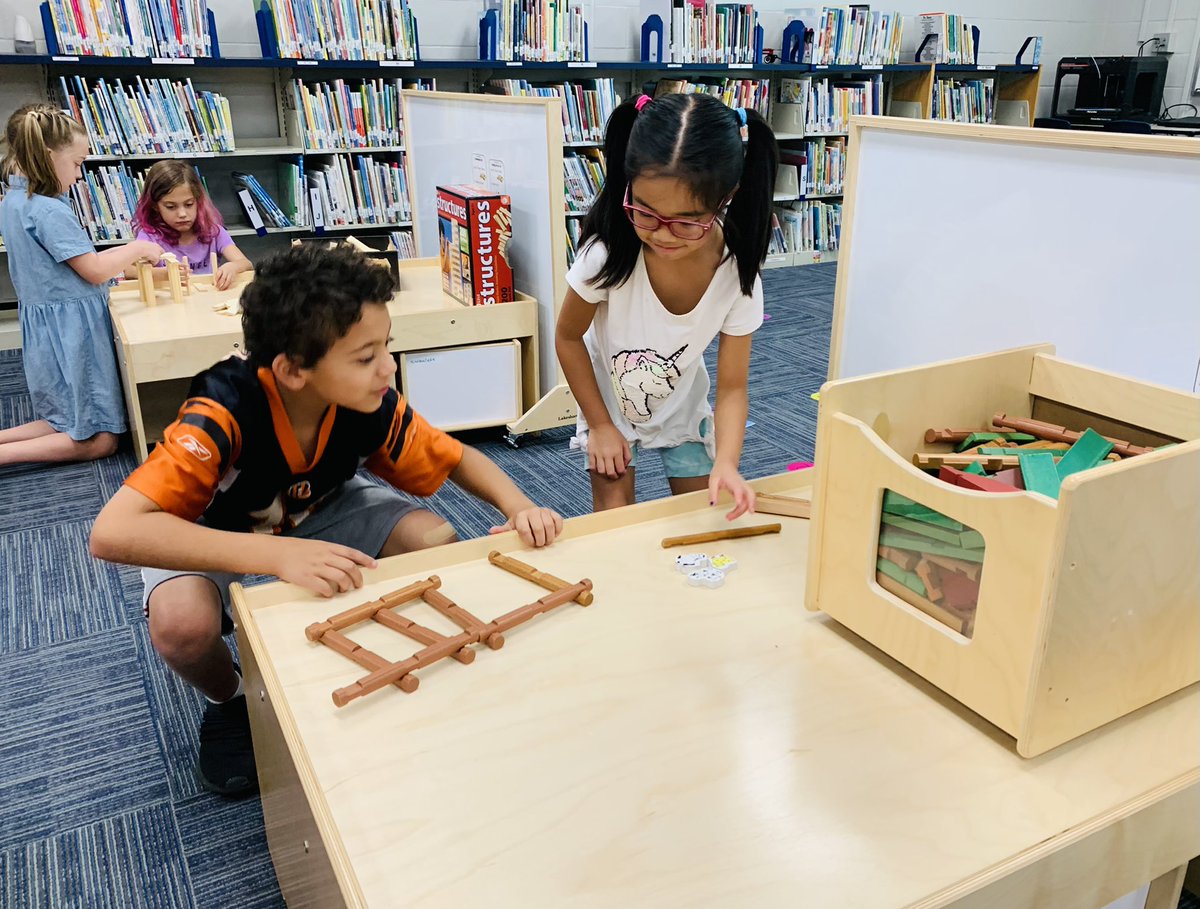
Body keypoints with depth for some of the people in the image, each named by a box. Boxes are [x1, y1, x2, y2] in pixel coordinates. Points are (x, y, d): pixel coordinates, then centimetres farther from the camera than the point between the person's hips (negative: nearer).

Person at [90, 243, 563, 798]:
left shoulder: (372, 405, -25)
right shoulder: (223, 413, -38)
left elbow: (458, 458, -9)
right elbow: (111, 532, -47)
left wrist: (519, 508, -30)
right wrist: (278, 552, -56)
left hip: (314, 514, 4)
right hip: (211, 536, -3)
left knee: (435, 542, -19)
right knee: (183, 624, -35)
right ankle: (229, 701, 2)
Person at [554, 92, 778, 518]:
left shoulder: (737, 274, -28)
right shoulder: (609, 252, -33)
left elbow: (731, 387, -21)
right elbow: (569, 337, -16)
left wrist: (726, 462, -37)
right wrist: (601, 426, -13)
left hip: (680, 404, 2)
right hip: (608, 399, -2)